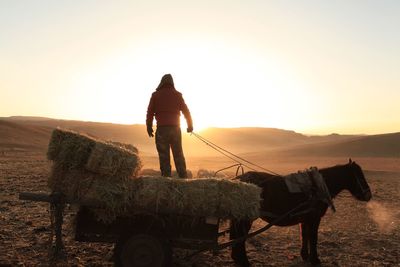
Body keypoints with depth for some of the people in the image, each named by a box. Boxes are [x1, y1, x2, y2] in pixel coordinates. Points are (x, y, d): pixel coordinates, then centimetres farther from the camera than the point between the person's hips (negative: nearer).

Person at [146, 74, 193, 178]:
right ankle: (183, 177, 8)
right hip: (175, 128, 2)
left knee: (164, 156, 1)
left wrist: (149, 127, 6)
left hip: (162, 129, -2)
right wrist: (190, 125, 19)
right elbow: (186, 111, 8)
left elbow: (150, 112, 0)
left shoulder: (155, 95, 4)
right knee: (178, 155, 10)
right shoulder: (177, 95, 8)